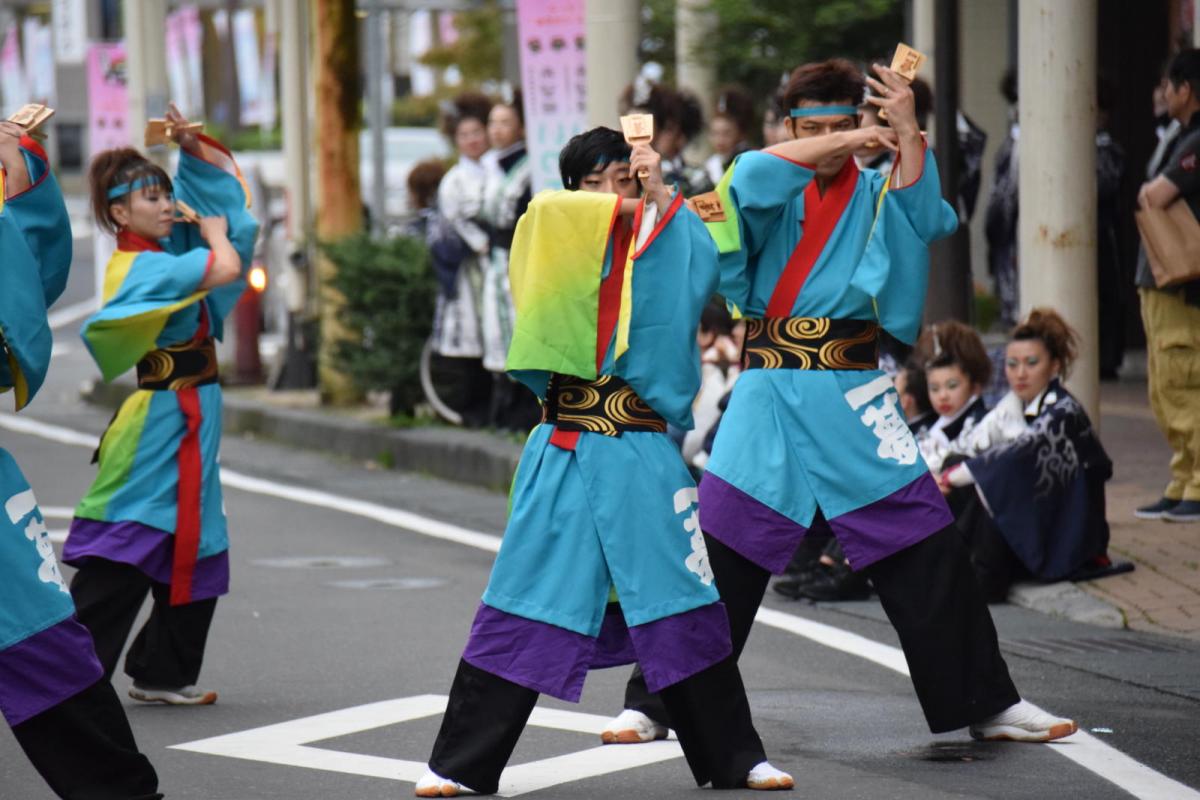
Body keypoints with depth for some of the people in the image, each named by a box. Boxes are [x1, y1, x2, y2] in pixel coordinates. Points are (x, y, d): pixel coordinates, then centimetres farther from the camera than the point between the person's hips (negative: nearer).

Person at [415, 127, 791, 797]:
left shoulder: (663, 255, 9)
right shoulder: (556, 254, 7)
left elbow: (701, 276, -11)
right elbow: (550, 213, -14)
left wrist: (662, 198, -12)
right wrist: (625, 208, -9)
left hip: (643, 459, 1)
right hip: (564, 457, -1)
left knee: (684, 609, 3)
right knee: (524, 607, -2)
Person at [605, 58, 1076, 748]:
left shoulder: (877, 194, 9)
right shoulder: (772, 191, 8)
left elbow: (922, 217, -12)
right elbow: (753, 175, -15)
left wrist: (907, 134, -23)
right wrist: (839, 143, -20)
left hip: (854, 394, 1)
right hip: (769, 390, 0)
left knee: (928, 551, -2)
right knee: (714, 552, -3)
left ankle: (988, 704, 8)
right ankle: (652, 702, 9)